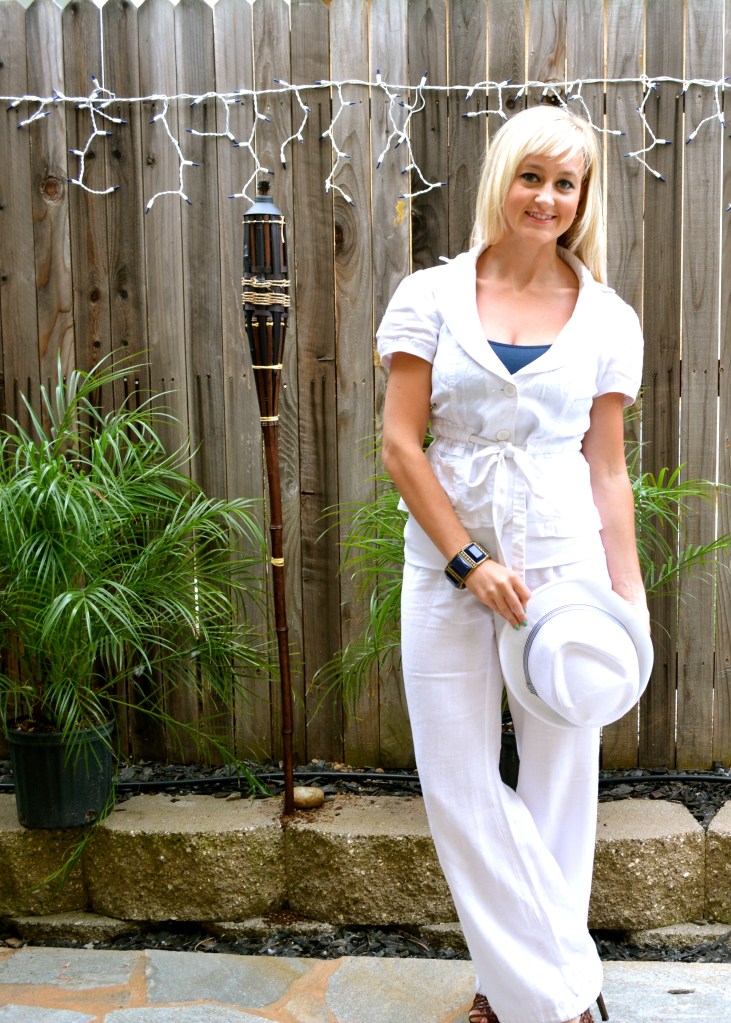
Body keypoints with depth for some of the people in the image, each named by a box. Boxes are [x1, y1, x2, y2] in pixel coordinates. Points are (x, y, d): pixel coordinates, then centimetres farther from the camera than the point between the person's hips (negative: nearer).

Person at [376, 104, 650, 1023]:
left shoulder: (608, 318, 5)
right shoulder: (432, 296, 2)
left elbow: (607, 469, 8)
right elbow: (400, 445, -3)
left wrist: (628, 591, 3)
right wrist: (470, 560, -10)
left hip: (564, 560, 1)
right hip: (447, 563, 0)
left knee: (560, 777, 5)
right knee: (461, 786, 1)